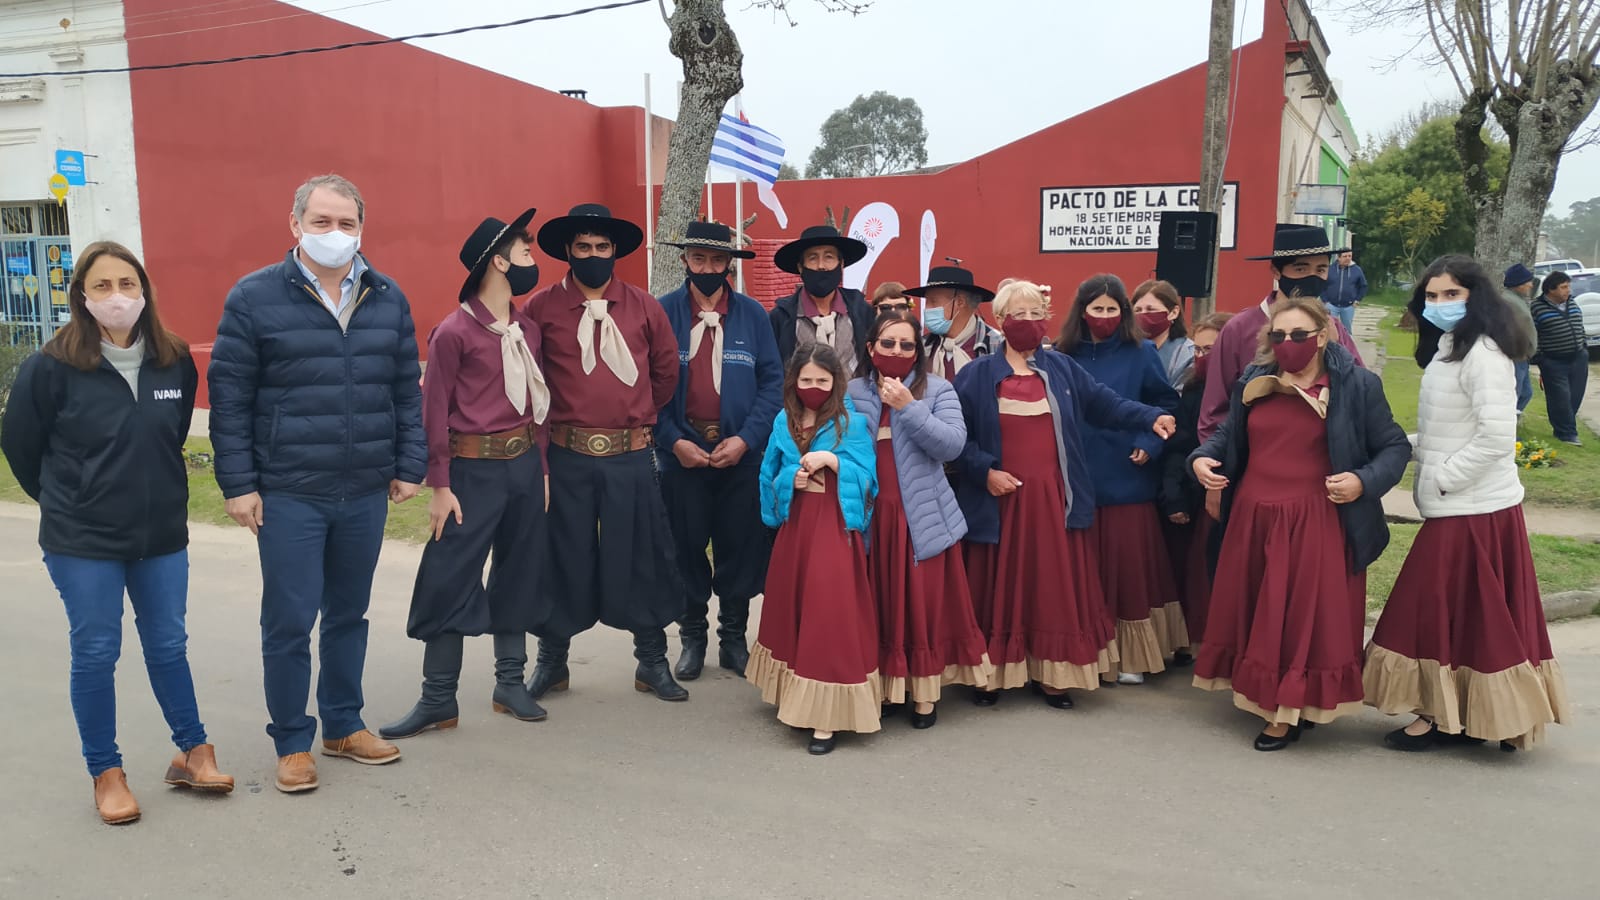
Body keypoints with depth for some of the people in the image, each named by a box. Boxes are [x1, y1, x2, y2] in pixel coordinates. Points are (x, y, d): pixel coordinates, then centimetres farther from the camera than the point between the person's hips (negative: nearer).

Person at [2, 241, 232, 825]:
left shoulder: (174, 361, -3)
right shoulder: (51, 367, -12)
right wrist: (65, 501, 10)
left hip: (162, 535, 3)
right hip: (82, 541, -3)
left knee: (168, 646, 13)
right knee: (95, 653, 6)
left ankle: (191, 753, 27)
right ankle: (106, 774, 21)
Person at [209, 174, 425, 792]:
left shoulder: (388, 299, 6)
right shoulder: (255, 297, -4)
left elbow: (407, 389, 10)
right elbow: (228, 396, -4)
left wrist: (410, 465, 5)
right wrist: (238, 484, -8)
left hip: (366, 492, 4)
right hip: (288, 493, -3)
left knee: (349, 614, 15)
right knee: (289, 623, 3)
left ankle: (344, 726, 30)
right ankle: (292, 743, 20)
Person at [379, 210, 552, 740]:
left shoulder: (528, 330, 8)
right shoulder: (454, 332, -10)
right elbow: (435, 412, -9)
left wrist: (543, 466, 9)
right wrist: (440, 487, -10)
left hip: (525, 466, 6)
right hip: (474, 470, -6)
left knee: (519, 573, 12)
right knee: (449, 579, -1)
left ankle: (510, 684, 26)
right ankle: (438, 700, 11)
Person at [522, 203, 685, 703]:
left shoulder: (644, 307, 4)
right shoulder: (542, 307, -1)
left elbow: (666, 370, 14)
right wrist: (551, 420, 8)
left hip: (631, 455, 1)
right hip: (566, 456, -1)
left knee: (641, 557, 7)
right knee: (564, 558, 9)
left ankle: (652, 662, 21)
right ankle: (552, 661, 26)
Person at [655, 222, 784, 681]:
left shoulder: (752, 315, 2)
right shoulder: (662, 312, -1)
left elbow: (773, 382, -1)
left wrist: (745, 439, -12)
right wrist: (674, 440, -13)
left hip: (741, 453, 1)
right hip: (682, 451, -1)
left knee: (739, 548, 8)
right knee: (686, 545, 8)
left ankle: (734, 635, 24)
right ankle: (692, 634, 25)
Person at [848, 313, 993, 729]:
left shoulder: (938, 390, 1)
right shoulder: (852, 393, 8)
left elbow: (952, 444, -13)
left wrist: (908, 407, -19)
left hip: (920, 519, -2)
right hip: (870, 519, 2)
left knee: (924, 607, 3)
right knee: (879, 608, 8)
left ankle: (924, 694, 15)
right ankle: (886, 688, 22)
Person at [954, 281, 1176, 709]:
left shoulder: (1063, 368, 8)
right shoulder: (975, 375, -1)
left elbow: (1105, 403, 4)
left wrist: (1151, 417, -9)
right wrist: (984, 471, -13)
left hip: (1054, 498, 2)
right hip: (1000, 498, -2)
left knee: (1056, 588, 6)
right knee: (999, 590, 6)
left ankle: (1053, 676, 17)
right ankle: (991, 675, 18)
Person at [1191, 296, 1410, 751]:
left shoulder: (1357, 385, -5)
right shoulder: (1253, 382, 7)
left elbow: (1395, 447, -2)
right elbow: (1229, 436, 18)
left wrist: (1363, 482, -18)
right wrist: (1201, 458, 0)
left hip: (1316, 525, -5)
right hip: (1252, 520, 5)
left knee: (1304, 617, 1)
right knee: (1252, 612, 13)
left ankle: (1288, 713, 11)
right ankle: (1260, 697, 29)